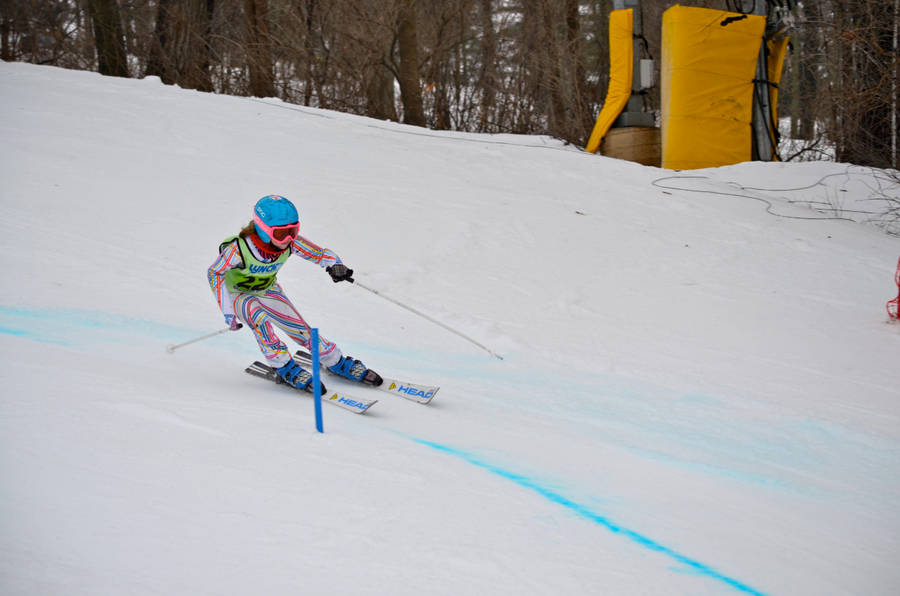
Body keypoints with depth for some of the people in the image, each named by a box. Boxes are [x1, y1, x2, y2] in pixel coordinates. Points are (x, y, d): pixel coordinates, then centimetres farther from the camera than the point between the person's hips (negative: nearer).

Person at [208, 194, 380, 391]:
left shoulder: (291, 242, -26)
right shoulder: (239, 249, -36)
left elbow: (320, 253, -16)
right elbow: (215, 273, -22)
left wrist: (335, 266, -40)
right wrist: (228, 312, -24)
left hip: (268, 290, 4)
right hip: (239, 294, -4)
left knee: (300, 327, -2)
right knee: (259, 318, -33)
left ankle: (336, 362, 19)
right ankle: (284, 367, -17)